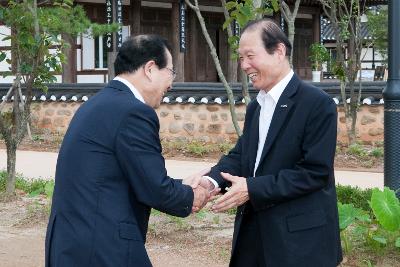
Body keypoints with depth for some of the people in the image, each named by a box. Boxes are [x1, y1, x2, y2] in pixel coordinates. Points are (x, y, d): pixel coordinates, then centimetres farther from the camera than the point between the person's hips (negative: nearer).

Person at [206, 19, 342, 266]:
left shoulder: (318, 104, -13)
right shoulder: (256, 106, 14)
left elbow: (316, 171, -18)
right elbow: (240, 154, 10)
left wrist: (253, 188, -21)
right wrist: (211, 181, -11)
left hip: (301, 239, -7)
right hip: (254, 232, 7)